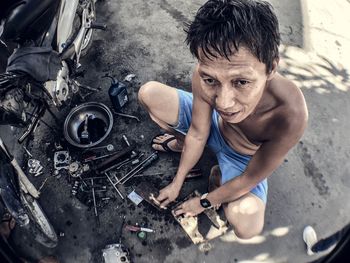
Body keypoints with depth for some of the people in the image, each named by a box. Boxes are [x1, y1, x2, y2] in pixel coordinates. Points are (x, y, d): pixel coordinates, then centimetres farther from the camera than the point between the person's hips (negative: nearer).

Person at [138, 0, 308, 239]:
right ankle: (184, 144, 17)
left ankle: (219, 175, 6)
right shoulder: (204, 75, -33)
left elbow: (249, 180, -26)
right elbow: (198, 133, -15)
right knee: (148, 94, -11)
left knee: (246, 226, -27)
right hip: (214, 124, 3)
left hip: (242, 158, -2)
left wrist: (203, 202, -11)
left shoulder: (291, 114, -42)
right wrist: (177, 183, -4)